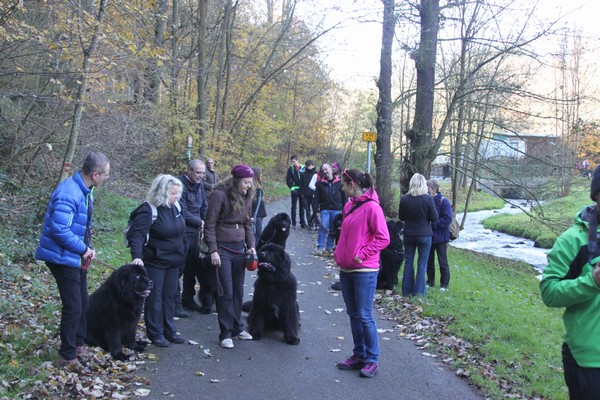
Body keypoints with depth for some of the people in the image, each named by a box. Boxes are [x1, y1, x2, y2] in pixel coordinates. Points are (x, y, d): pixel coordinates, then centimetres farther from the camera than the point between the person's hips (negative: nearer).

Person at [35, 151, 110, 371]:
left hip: (77, 257, 10)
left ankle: (78, 344, 34)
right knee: (73, 307, -5)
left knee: (82, 303, 18)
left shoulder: (84, 191, 6)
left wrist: (87, 247, 3)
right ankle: (67, 356, 9)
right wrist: (84, 249, -19)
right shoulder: (69, 193, -26)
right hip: (63, 257, -10)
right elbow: (59, 229, -30)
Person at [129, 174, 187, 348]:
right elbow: (137, 235, -27)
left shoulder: (176, 207, 3)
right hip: (154, 262, -7)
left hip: (173, 262, 7)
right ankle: (156, 334, 14)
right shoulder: (148, 210, -19)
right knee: (154, 298, 3)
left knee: (170, 296, 15)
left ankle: (169, 331, 26)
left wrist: (182, 256, 16)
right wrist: (137, 256, -40)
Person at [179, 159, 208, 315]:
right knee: (178, 268, -3)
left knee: (192, 267, 16)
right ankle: (175, 304, 4)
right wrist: (200, 222, -10)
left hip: (194, 233, 8)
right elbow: (182, 212, -19)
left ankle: (188, 299, 29)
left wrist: (204, 226, 2)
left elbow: (204, 206, 15)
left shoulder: (199, 184, 10)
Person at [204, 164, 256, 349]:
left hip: (239, 248, 6)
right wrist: (213, 250, -16)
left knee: (238, 291, 12)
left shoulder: (246, 197, 7)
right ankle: (226, 333, 7)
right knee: (226, 292, -3)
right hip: (222, 249, -6)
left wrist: (251, 245, 4)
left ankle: (237, 328, 25)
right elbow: (210, 224, -12)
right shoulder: (220, 194, -12)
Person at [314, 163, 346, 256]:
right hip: (324, 210, -1)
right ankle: (320, 248, -1)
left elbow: (344, 197, 7)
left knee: (333, 230, 6)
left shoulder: (339, 182, 5)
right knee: (323, 228, -7)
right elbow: (316, 198, 2)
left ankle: (329, 248, 14)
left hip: (336, 210, 1)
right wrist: (317, 210, -5)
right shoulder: (320, 183, 4)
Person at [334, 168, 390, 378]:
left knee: (365, 315, -2)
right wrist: (339, 253, 11)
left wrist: (362, 254, -16)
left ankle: (372, 360, 10)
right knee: (353, 314, 14)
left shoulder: (371, 207, -14)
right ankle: (359, 355, 25)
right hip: (346, 269, 8)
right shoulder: (349, 205, 10)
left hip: (364, 271, -8)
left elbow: (383, 238, -16)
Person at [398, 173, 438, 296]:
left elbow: (401, 217, 3)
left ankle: (407, 290, 17)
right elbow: (434, 218, -8)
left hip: (408, 234, 3)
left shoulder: (404, 198, -6)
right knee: (422, 263, 6)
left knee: (408, 262, 13)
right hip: (424, 234, -3)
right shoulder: (428, 198, -14)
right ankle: (419, 291, 8)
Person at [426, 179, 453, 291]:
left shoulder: (443, 201, -14)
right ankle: (430, 282, 28)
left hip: (440, 237, -6)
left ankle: (444, 285, 16)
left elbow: (448, 219, -20)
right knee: (429, 260, 14)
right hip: (428, 236, 6)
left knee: (442, 261, 4)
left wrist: (432, 224, -21)